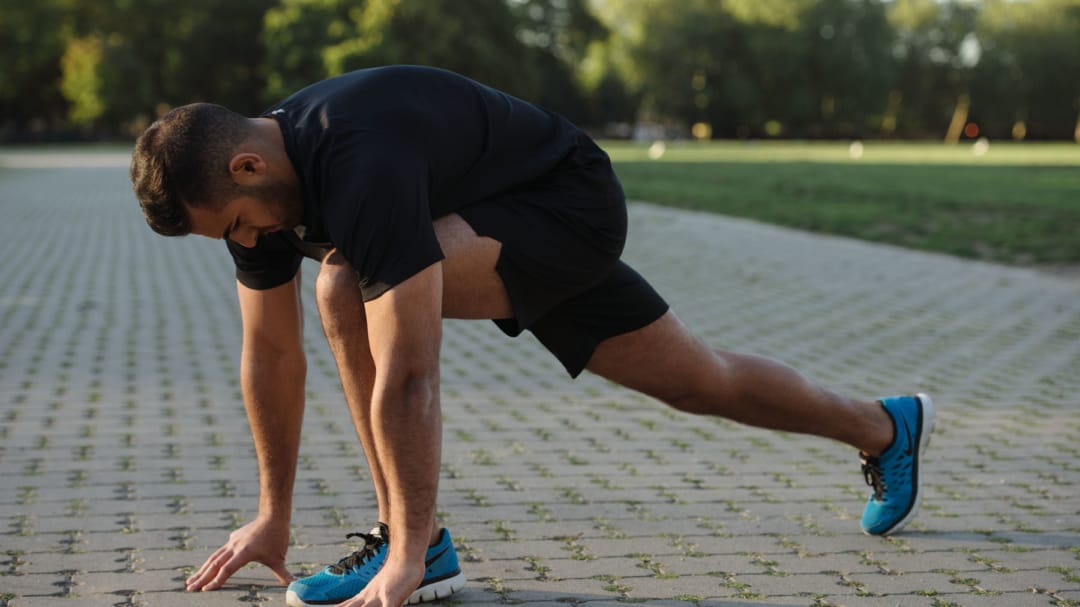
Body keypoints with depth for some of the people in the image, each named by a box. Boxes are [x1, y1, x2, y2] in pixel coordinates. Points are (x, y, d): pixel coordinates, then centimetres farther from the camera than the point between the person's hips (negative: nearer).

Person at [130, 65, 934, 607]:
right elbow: (272, 353, 0)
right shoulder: (255, 181, -10)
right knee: (696, 381, 18)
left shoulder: (358, 169, -40)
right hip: (507, 224, 10)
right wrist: (273, 516, 4)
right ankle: (885, 426, 41)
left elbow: (408, 374, -42)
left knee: (357, 286, -31)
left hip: (570, 205, -10)